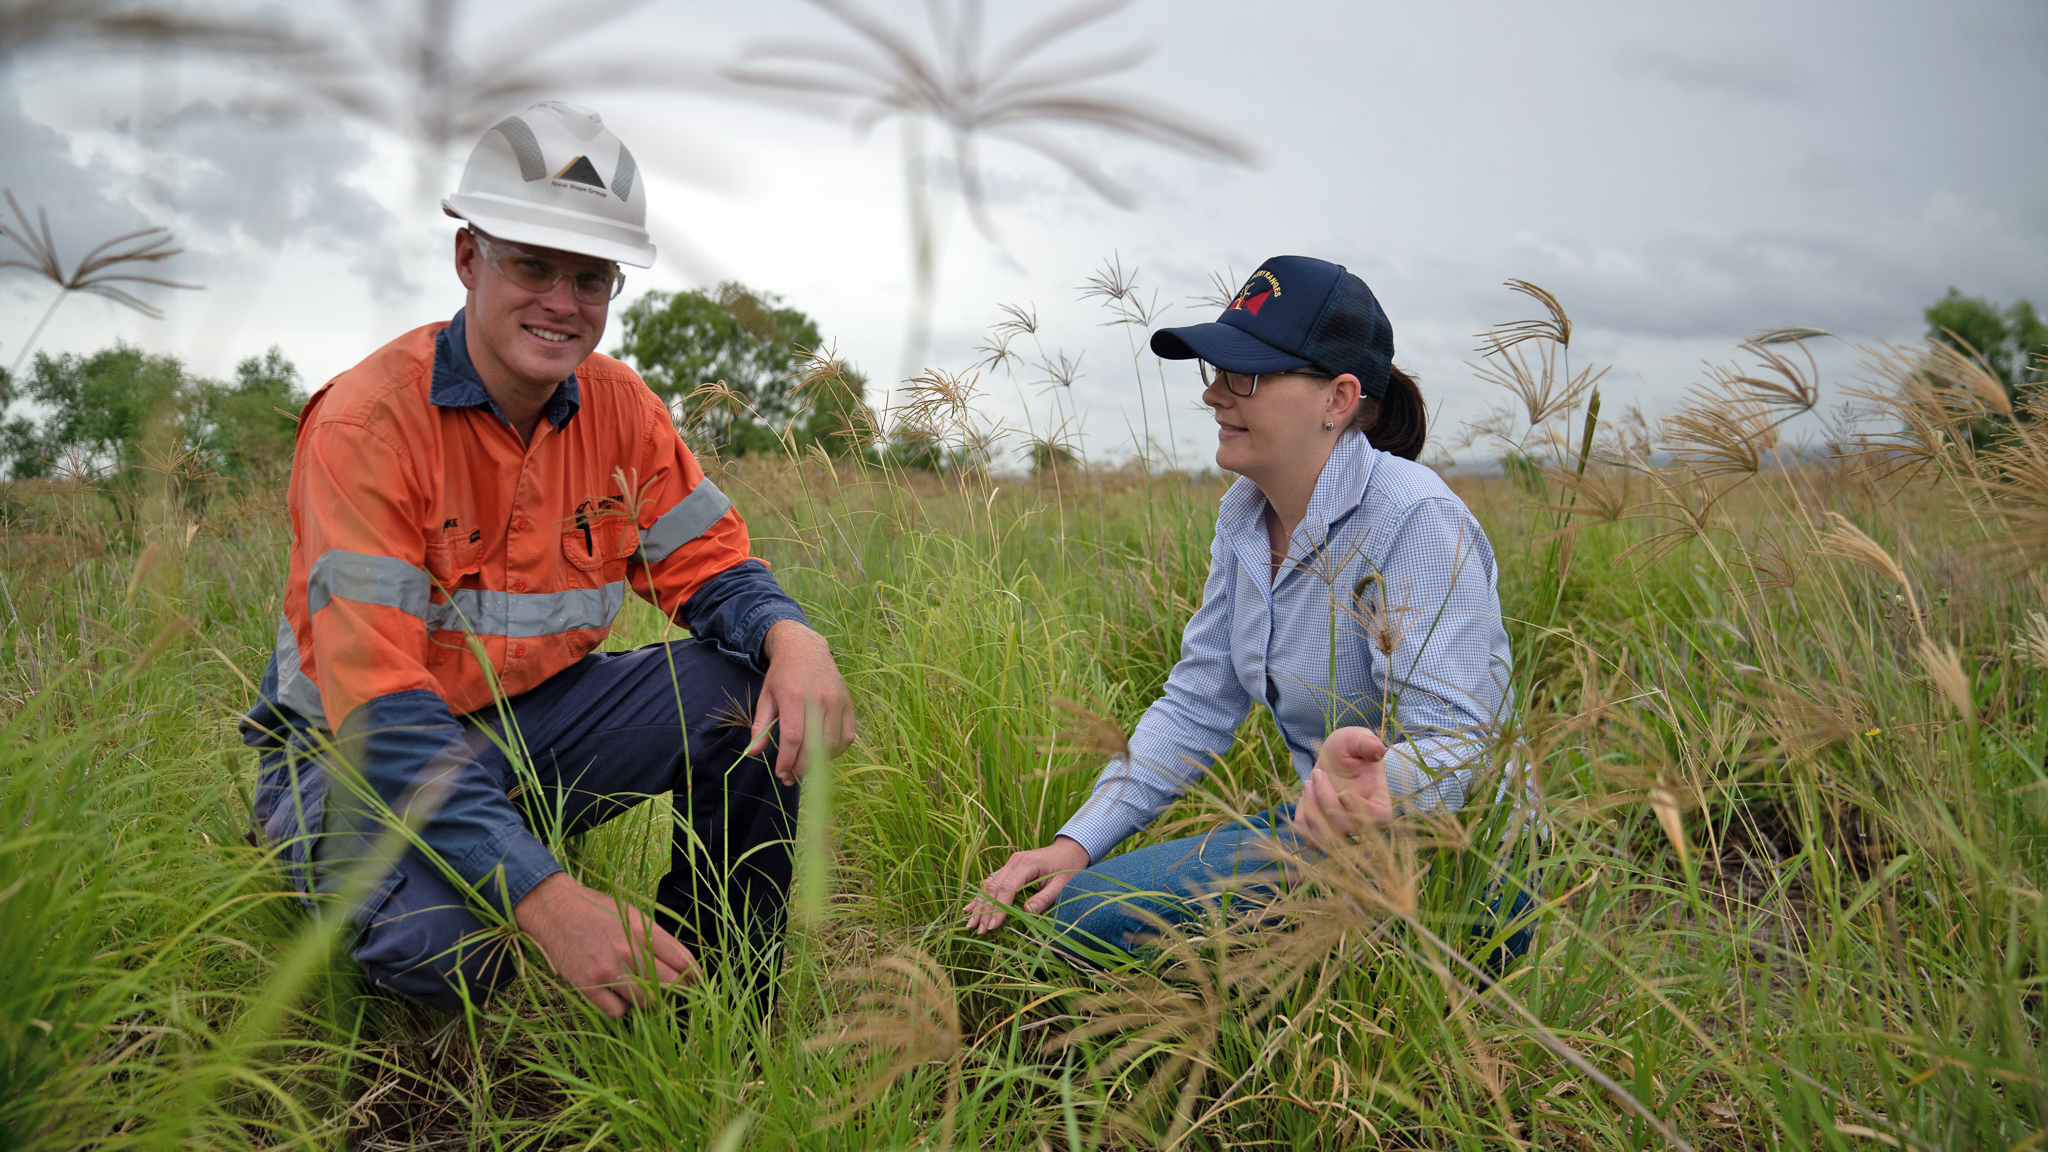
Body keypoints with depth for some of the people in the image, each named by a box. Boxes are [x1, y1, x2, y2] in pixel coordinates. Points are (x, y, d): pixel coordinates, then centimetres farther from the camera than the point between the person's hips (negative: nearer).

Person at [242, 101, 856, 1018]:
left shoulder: (618, 407, -4)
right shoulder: (367, 419, -22)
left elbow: (710, 566, 0)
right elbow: (378, 703, -29)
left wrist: (790, 634, -28)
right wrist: (547, 898, -40)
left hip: (540, 719, 6)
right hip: (364, 752, -5)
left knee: (755, 686, -16)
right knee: (441, 936, -36)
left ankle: (713, 984, 1)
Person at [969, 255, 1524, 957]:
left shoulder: (1417, 522, -22)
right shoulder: (1244, 515, 3)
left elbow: (1456, 736, -28)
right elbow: (1197, 703, 5)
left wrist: (1378, 784, -51)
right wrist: (1078, 842, -3)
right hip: (1329, 825, 8)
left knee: (1095, 912, -18)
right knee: (1077, 895, 1)